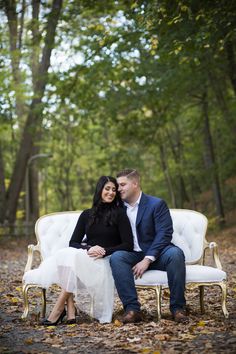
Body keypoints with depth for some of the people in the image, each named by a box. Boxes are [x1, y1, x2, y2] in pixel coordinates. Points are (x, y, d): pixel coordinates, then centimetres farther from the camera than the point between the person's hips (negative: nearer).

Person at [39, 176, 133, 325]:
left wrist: (104, 251, -16)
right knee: (64, 254, -30)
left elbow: (128, 245, -3)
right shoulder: (87, 215, 15)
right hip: (86, 256, 4)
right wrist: (88, 249, -13)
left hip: (106, 262, -4)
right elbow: (73, 242, 8)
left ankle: (59, 308, -28)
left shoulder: (119, 214, 5)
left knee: (76, 256, -33)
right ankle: (70, 308, -35)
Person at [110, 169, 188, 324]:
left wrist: (147, 259, -21)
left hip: (156, 255, -3)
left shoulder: (157, 204, -1)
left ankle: (178, 307, -25)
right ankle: (132, 309, -34)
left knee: (175, 253, -34)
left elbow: (164, 234, -12)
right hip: (132, 256, 3)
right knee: (116, 257, -29)